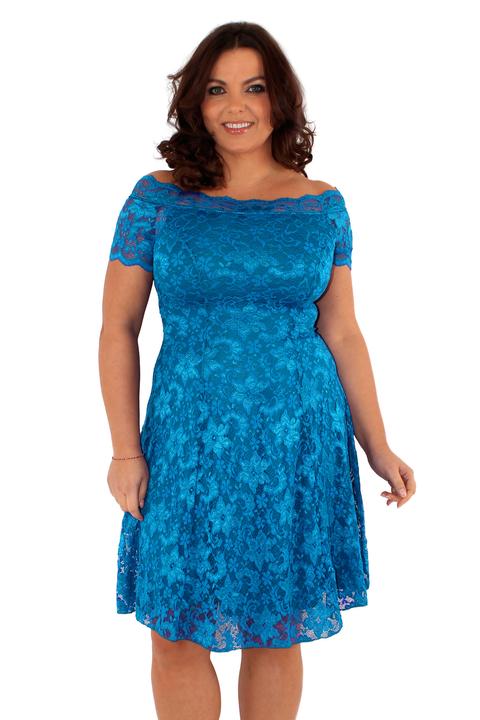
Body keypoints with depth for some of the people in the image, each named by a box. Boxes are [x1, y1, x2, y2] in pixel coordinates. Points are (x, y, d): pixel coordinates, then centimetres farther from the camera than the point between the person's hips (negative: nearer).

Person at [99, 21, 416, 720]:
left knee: (279, 631, 12)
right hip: (190, 440, 0)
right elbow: (118, 329, 1)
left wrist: (377, 446, 3)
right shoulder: (157, 197, -1)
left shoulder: (322, 204, 3)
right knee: (176, 635, 7)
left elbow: (340, 332, 6)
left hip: (300, 440, 1)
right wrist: (126, 450, -5)